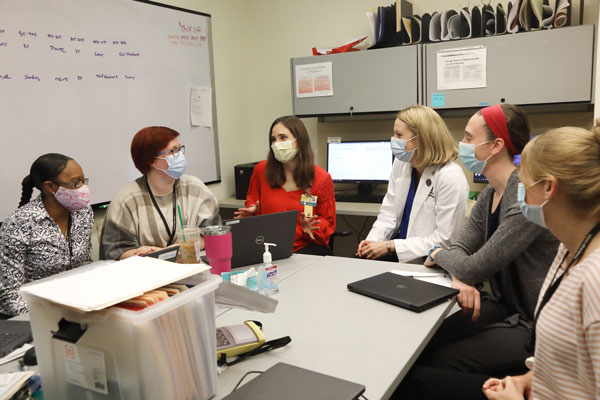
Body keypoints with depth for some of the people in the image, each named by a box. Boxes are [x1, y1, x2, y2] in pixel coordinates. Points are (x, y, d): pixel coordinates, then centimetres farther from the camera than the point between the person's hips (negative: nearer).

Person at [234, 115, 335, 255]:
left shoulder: (322, 179, -3)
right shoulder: (261, 170, 2)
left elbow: (328, 222, 5)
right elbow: (252, 200, 22)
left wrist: (309, 228, -15)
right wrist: (251, 211, -1)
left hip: (308, 246, -2)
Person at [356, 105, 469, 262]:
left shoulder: (451, 177, -19)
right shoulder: (401, 164, 4)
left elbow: (444, 239, -20)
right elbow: (388, 213, 7)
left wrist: (389, 246, -21)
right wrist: (373, 240, -13)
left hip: (428, 261, -6)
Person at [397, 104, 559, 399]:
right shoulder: (489, 195, 6)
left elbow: (474, 267, -23)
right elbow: (460, 248, 4)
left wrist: (438, 255, -2)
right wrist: (459, 279, -19)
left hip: (532, 326, -8)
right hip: (501, 306, 8)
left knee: (433, 368, -15)